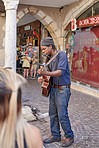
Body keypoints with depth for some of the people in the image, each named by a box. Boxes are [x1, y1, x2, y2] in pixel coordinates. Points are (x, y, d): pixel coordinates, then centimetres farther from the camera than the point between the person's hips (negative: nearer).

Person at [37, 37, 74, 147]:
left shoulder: (61, 55, -14)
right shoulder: (49, 58, 11)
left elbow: (60, 72, -24)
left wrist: (45, 73, -36)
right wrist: (43, 77, -1)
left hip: (63, 89, -8)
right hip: (53, 88, 8)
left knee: (62, 115, -4)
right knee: (53, 114, 12)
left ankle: (69, 137, 14)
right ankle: (55, 135, 25)